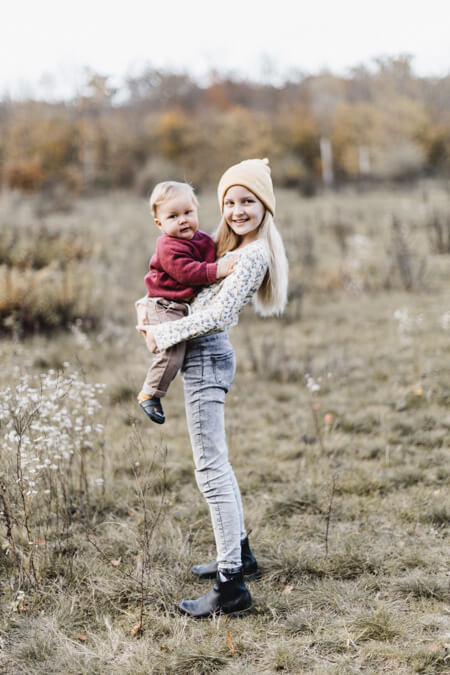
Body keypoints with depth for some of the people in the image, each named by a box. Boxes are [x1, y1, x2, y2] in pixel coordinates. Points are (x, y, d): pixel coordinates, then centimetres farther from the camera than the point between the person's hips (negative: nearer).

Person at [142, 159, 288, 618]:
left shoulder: (252, 256, -17)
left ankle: (231, 586, -10)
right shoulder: (230, 243, 14)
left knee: (211, 467, -11)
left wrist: (164, 334, -13)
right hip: (203, 355, 10)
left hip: (205, 356, -10)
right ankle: (238, 552, 30)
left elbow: (218, 316, -22)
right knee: (214, 461, 19)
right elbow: (197, 288, 26)